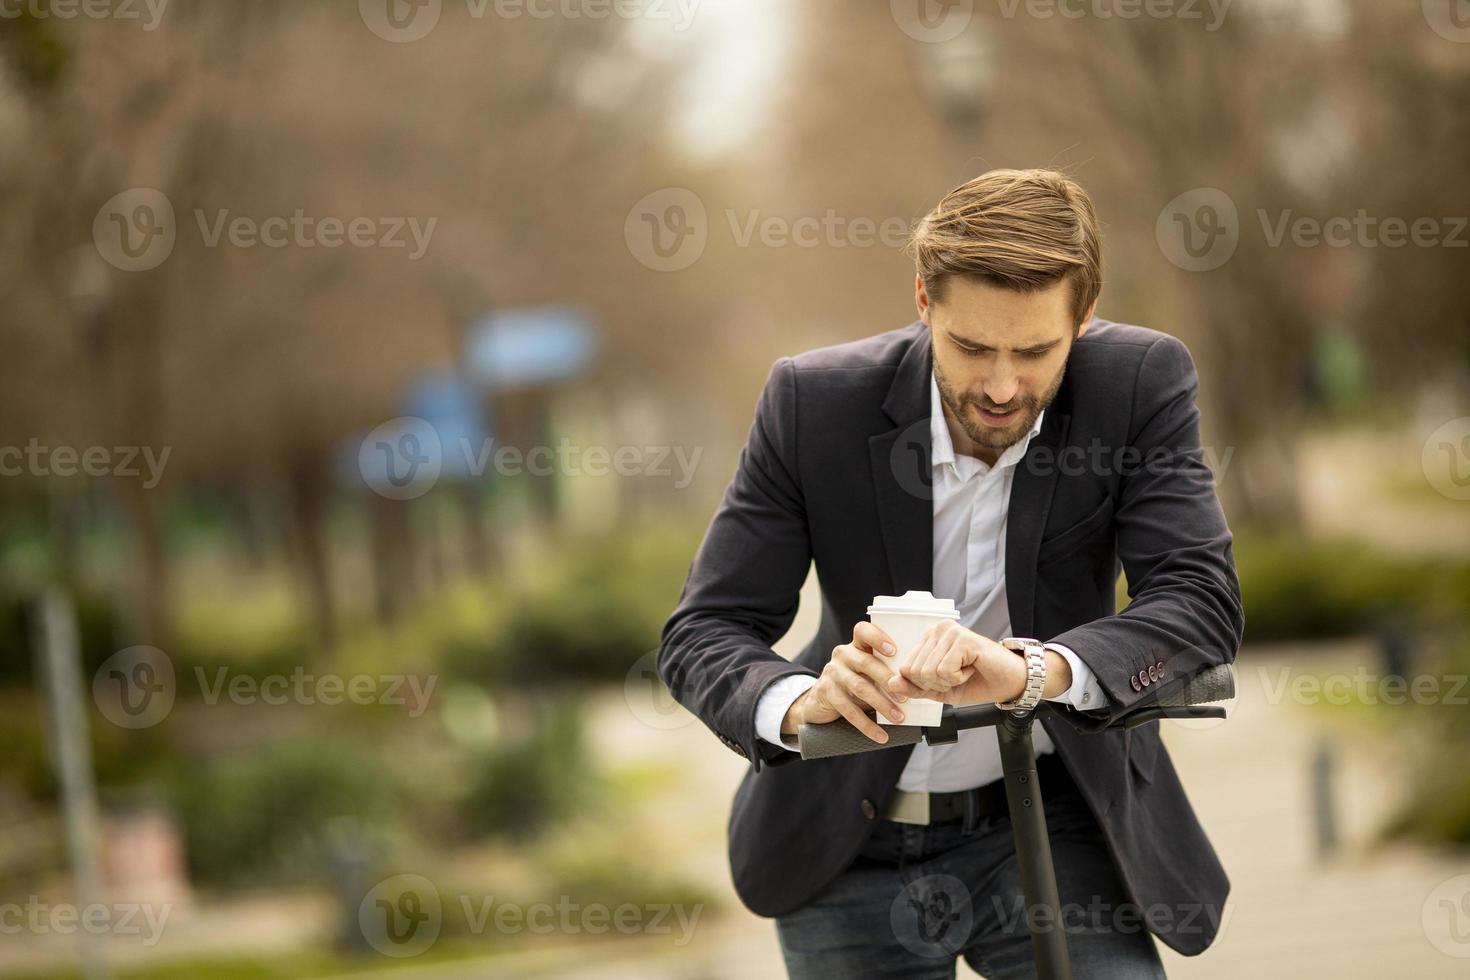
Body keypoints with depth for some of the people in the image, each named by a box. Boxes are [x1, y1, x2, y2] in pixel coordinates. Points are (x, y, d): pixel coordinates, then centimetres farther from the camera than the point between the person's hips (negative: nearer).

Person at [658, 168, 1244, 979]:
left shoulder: (1140, 384, -15)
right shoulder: (813, 403, -15)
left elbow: (1203, 602, -25)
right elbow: (703, 633, -15)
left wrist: (1035, 670, -45)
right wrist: (798, 704, -39)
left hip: (1052, 818, 0)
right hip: (852, 844, 1)